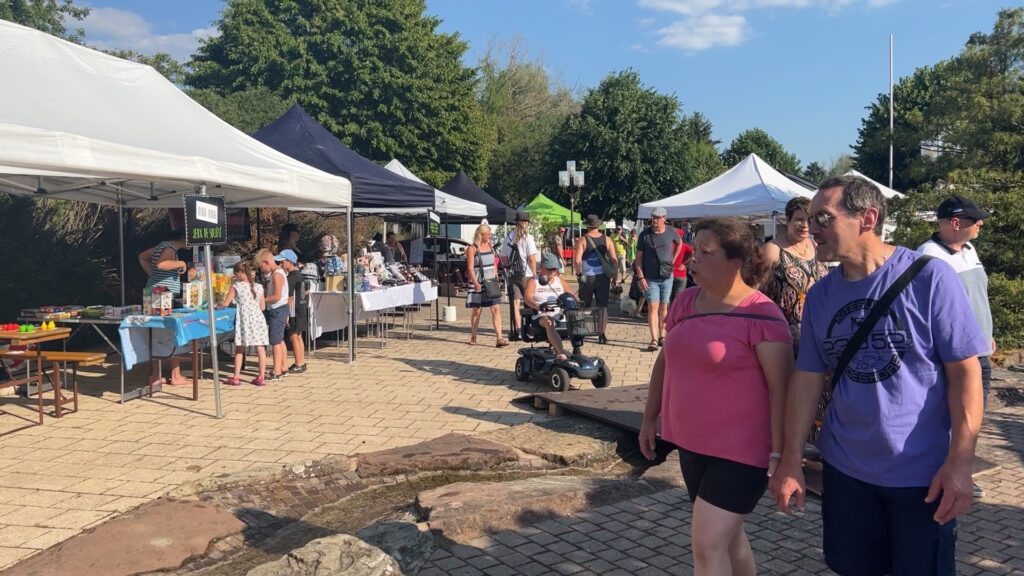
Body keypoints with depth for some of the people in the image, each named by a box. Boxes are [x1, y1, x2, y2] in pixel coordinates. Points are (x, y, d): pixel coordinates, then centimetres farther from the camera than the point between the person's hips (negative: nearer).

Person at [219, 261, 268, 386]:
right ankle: (261, 377, 5)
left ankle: (236, 377, 11)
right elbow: (263, 307, 10)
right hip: (258, 318, 3)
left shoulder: (236, 286, -3)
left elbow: (225, 304, 1)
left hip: (244, 318, -3)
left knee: (239, 349, 8)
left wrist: (218, 304, 22)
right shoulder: (258, 287, 6)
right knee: (260, 348, 3)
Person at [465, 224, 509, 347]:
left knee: (496, 309, -6)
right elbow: (470, 268, -11)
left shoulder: (490, 246, 11)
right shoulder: (472, 249, -5)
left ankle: (499, 338, -10)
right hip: (478, 283, -4)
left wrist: (496, 278, 11)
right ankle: (473, 337, 21)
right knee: (477, 310, 5)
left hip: (491, 282, 4)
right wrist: (475, 283, -21)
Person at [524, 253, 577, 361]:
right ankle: (561, 353, -53)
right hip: (542, 316, -4)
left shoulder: (559, 281, 24)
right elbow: (528, 298, -9)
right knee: (549, 322, -39)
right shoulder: (533, 281, 9)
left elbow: (571, 294, 19)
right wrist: (538, 306, -32)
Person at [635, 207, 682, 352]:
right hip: (650, 278, -2)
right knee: (652, 308, -8)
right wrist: (641, 278, -11)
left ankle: (662, 336, 21)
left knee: (663, 307, 10)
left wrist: (673, 259, 12)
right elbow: (638, 258, -4)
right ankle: (654, 340, -11)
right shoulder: (644, 235, -7)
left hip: (667, 276, 2)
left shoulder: (671, 232, -1)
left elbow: (679, 243, 22)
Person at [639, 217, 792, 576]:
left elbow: (781, 389, -17)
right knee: (725, 536, 21)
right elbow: (665, 361, 14)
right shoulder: (685, 301, 4)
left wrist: (779, 454, -17)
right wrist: (650, 418, 17)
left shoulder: (761, 315, -17)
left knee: (707, 544, -6)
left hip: (740, 449, -7)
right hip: (691, 443, 7)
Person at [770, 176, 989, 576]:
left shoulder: (929, 277, -13)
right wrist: (790, 461, 1)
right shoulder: (820, 295, 0)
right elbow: (807, 378, 3)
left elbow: (965, 370, -12)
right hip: (845, 469, 4)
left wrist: (960, 462, -17)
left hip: (923, 473, -4)